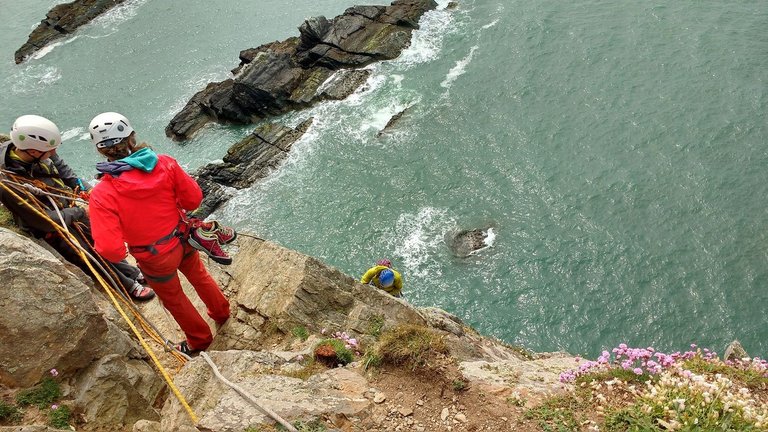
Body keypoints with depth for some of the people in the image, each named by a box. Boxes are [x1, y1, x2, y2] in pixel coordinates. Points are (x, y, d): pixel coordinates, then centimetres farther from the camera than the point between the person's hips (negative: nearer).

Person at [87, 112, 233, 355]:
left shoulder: (102, 195, -29)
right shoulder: (165, 164, -21)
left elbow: (112, 252, -30)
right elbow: (193, 199, -10)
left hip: (156, 261, -3)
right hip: (183, 240, 3)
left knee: (174, 299, 26)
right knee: (199, 276, 35)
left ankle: (200, 340, 51)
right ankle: (221, 313, 61)